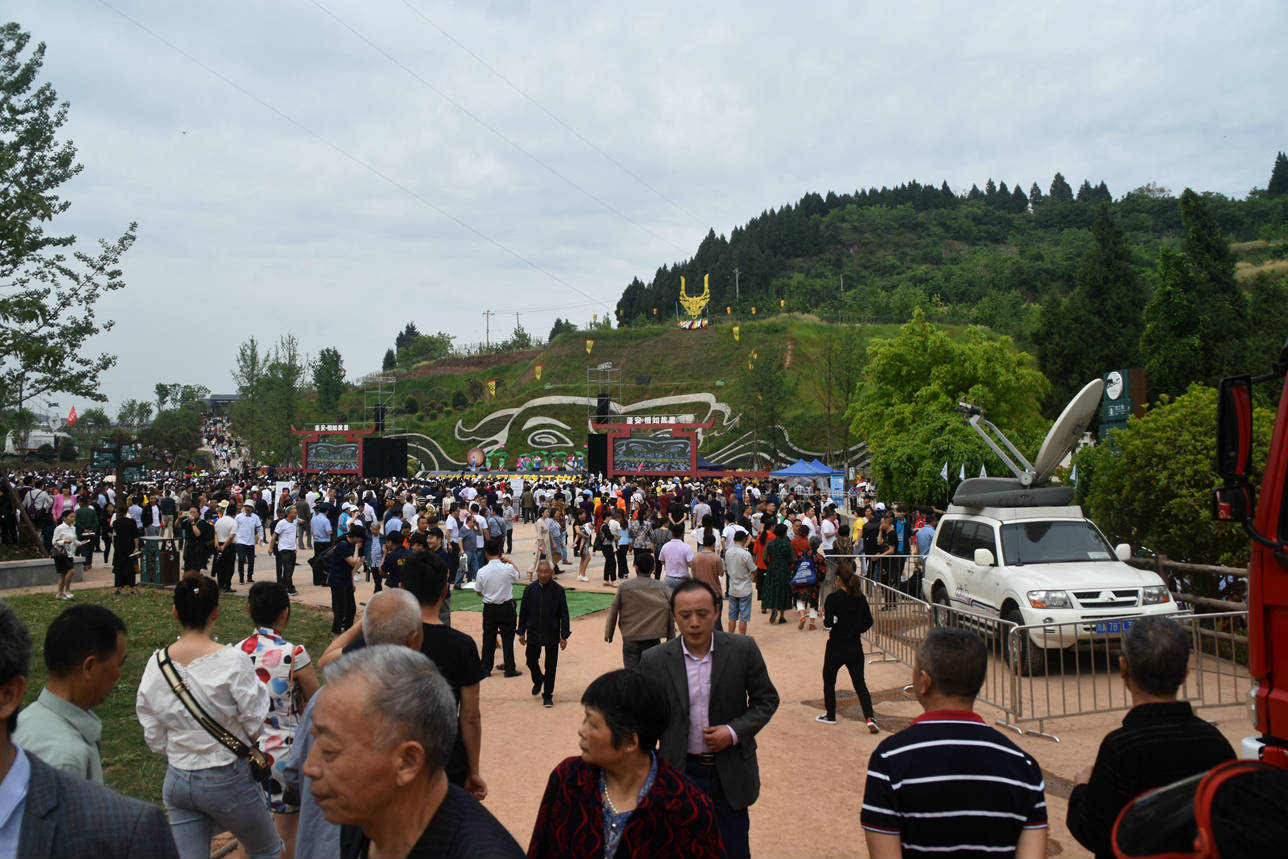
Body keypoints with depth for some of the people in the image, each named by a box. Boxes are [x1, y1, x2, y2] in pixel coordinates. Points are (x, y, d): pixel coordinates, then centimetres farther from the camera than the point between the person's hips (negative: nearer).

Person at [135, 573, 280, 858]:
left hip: (177, 780, 4)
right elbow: (255, 727, -14)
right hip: (227, 780, -4)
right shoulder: (232, 661, -20)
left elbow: (155, 738, 2)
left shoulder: (156, 664, -6)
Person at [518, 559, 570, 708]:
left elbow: (564, 614, -4)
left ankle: (547, 694, 18)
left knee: (551, 666, 4)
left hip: (552, 635, -2)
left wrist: (564, 635, -5)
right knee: (531, 661, 11)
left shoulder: (558, 590, -8)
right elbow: (523, 612, 5)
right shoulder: (530, 589, -3)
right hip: (533, 634, 2)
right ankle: (538, 680, 42)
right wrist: (521, 632, 6)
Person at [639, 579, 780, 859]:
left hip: (730, 771, 0)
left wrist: (735, 731, -15)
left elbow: (767, 699, 0)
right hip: (680, 772, 0)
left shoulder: (743, 649, -10)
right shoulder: (655, 661, -9)